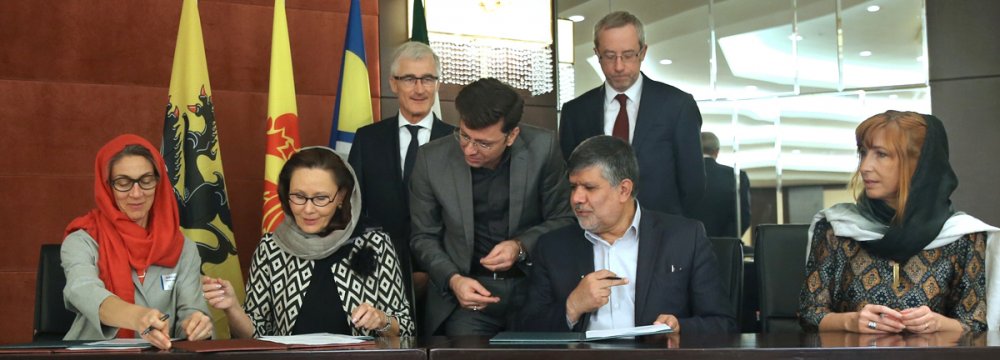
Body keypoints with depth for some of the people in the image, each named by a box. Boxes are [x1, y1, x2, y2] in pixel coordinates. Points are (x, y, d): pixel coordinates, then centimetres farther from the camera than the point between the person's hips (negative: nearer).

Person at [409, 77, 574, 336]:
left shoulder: (542, 148, -8)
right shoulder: (432, 158, -6)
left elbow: (563, 220, 3)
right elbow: (424, 237, 3)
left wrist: (521, 246, -14)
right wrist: (453, 279, -13)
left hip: (532, 285, 0)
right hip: (468, 288, 0)